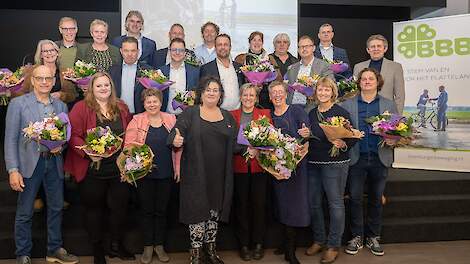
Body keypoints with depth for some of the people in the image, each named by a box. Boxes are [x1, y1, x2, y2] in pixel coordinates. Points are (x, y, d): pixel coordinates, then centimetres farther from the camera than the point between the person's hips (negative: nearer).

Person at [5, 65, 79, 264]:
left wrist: (60, 145, -9)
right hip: (29, 163, -4)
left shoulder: (61, 106, 9)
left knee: (56, 208, 12)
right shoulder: (18, 103, -3)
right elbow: (11, 139, -6)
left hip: (54, 162, 4)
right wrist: (13, 170, -13)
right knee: (24, 212, 6)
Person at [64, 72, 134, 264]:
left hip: (119, 169, 4)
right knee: (94, 209, 11)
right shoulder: (81, 108, -6)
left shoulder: (121, 108, 8)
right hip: (92, 170, -3)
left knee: (120, 206, 11)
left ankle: (116, 246, 32)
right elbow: (73, 135, -12)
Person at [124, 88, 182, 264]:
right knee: (147, 210, 10)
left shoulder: (171, 119, 4)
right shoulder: (136, 121, -1)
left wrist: (178, 167, 1)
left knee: (162, 210, 11)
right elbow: (128, 145, -5)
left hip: (166, 173, 2)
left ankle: (159, 245, 27)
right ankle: (148, 247, 24)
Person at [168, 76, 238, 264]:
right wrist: (176, 141, -31)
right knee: (198, 210, -1)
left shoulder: (227, 116, 13)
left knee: (215, 209, 11)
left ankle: (210, 248, 27)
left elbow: (234, 142, 14)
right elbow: (176, 131, -10)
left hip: (220, 175, 4)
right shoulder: (190, 113, 1)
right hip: (196, 174, -4)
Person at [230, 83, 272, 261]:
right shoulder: (232, 115, 8)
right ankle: (243, 244, 17)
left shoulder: (265, 113, 8)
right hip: (239, 165, 0)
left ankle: (259, 243, 18)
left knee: (259, 203, 4)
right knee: (241, 204, 6)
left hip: (259, 165, 0)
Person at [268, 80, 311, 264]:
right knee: (283, 203, 7)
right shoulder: (269, 116, 12)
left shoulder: (297, 111, -1)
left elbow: (307, 131, -12)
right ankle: (287, 245, 22)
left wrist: (307, 133, -33)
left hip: (295, 163, -4)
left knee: (293, 202, -3)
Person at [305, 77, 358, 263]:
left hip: (335, 163, -6)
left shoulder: (341, 112, -6)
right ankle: (319, 240, 28)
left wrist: (343, 144, -27)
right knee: (313, 202, 11)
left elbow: (353, 137, -8)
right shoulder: (311, 113, 12)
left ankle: (333, 245, 15)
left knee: (335, 203, 0)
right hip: (313, 164, 6)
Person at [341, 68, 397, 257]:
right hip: (356, 158, -1)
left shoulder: (389, 105, 9)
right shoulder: (348, 104, 6)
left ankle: (373, 237, 25)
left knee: (376, 199, 10)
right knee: (355, 198, 3)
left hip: (380, 158, 1)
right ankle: (356, 236, 18)